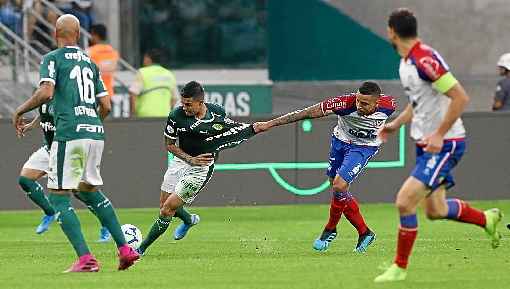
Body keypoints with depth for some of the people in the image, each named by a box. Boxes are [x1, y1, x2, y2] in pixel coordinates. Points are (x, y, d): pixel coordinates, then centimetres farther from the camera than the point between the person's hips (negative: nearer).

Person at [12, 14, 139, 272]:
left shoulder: (53, 59, 0)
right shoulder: (89, 63, 19)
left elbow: (45, 93, -15)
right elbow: (106, 107, 17)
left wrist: (19, 111, -2)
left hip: (69, 135, -6)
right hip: (95, 134, 6)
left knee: (58, 197, 1)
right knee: (88, 190, 23)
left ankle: (85, 258, -11)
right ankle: (125, 249, 16)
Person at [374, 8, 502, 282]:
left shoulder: (425, 60, -22)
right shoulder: (406, 61, 9)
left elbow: (460, 97, -24)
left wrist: (439, 135, -23)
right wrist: (396, 124, 14)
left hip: (444, 144, -10)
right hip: (426, 143, 10)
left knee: (405, 201, -15)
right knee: (435, 210, 15)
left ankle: (400, 267, -3)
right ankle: (487, 219, 37)